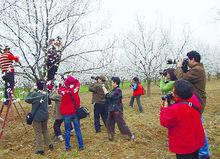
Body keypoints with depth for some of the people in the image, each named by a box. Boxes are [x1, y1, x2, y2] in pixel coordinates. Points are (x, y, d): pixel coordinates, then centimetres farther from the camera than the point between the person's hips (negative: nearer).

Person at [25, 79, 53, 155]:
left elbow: (27, 100, -9)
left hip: (37, 116, -5)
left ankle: (40, 149, 11)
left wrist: (31, 91, -1)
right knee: (45, 130, 22)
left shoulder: (35, 94, -17)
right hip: (45, 115, 6)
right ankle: (49, 144, 29)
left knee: (38, 133, 5)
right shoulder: (46, 94, 1)